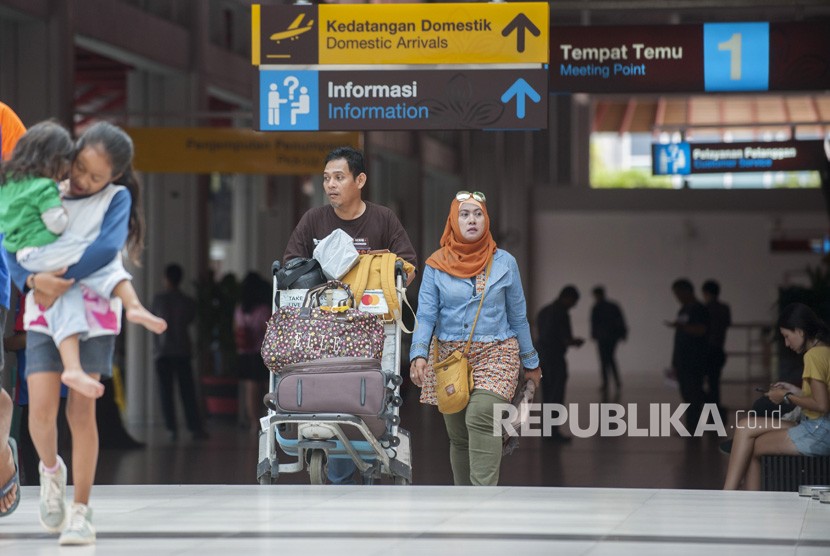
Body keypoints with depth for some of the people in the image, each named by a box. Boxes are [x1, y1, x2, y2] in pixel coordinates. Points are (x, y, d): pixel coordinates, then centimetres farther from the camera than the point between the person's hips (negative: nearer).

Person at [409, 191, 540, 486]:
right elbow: (426, 315, -1)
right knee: (458, 436, 5)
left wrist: (530, 362, 17)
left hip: (495, 354, -2)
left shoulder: (504, 263, 6)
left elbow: (517, 316, 12)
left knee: (480, 418, -24)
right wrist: (419, 354, -17)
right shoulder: (436, 265, 4)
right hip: (449, 356, 2)